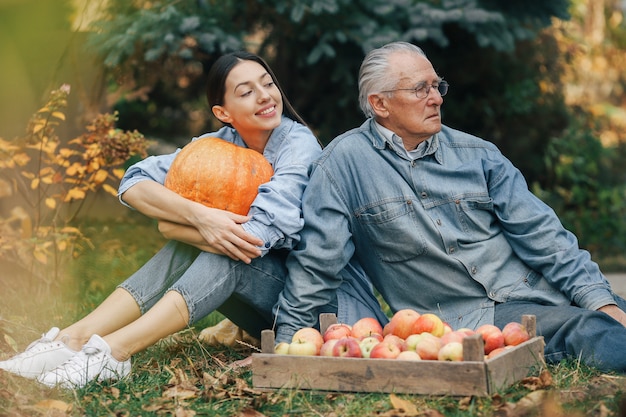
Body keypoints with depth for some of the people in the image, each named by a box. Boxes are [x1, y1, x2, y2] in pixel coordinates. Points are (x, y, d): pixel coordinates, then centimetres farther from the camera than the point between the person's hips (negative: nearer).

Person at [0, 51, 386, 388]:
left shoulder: (299, 144, -18)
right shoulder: (221, 145, -2)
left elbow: (258, 236, -31)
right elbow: (135, 183, -12)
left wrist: (173, 225, -18)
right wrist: (198, 216, -30)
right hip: (265, 304, 5)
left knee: (226, 254, -29)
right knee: (186, 248, -18)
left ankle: (114, 351, -37)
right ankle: (76, 337, -25)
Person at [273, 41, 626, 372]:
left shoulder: (477, 154, 10)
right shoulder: (344, 161, -1)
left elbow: (541, 234, 6)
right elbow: (316, 260, 0)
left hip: (537, 296, 5)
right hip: (465, 321, -5)